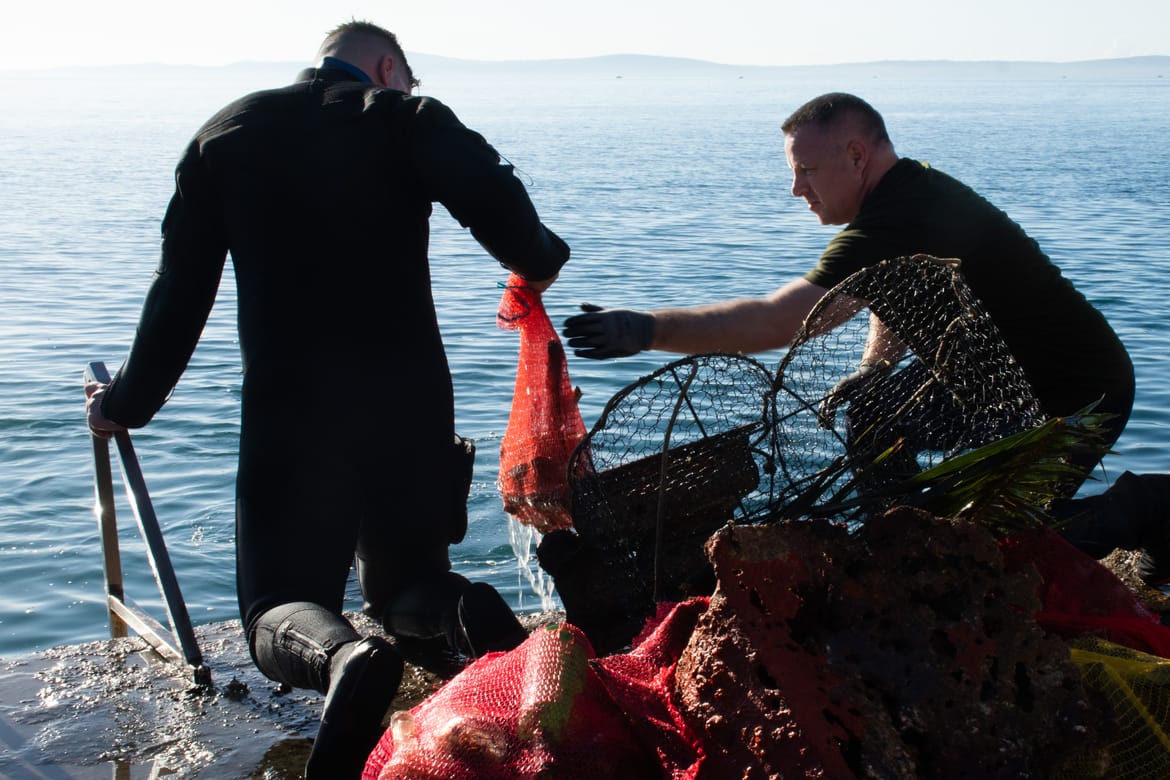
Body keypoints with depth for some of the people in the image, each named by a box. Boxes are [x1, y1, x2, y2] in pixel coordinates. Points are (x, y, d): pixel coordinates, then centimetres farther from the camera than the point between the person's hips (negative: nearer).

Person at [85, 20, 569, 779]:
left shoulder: (227, 135, 9)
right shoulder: (405, 118, 3)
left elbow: (180, 290, 9)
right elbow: (494, 198, -17)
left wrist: (126, 403, 20)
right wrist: (539, 261, 5)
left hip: (287, 411, 0)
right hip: (410, 401, 0)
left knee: (281, 602, 11)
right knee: (403, 579, 21)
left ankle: (343, 657, -27)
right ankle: (462, 612, -18)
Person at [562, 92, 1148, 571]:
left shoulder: (898, 223, -29)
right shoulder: (914, 186, 4)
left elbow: (776, 321, -36)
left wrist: (650, 329, -36)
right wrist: (873, 366, 3)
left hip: (1074, 400, -10)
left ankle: (1138, 535, 8)